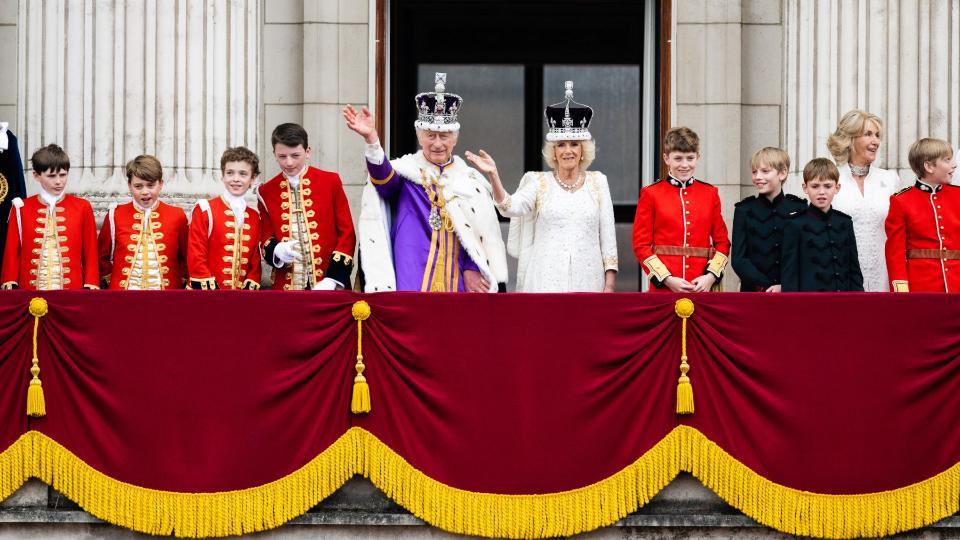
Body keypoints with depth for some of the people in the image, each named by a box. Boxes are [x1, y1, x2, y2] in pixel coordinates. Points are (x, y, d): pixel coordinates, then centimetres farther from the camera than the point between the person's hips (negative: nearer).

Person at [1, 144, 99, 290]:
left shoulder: (82, 208, 4)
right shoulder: (22, 208, 5)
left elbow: (91, 254, 5)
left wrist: (91, 287, -3)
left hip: (72, 293, 0)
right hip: (30, 291, 0)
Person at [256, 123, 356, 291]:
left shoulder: (331, 182, 2)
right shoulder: (266, 192, 8)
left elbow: (347, 234, 1)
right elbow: (265, 240, 9)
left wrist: (332, 280, -10)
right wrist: (277, 250, -16)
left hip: (329, 286, -1)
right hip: (287, 287, 1)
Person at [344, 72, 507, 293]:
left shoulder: (470, 181, 11)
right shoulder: (406, 171, 2)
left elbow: (480, 234, 12)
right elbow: (383, 177, -21)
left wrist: (471, 269, -2)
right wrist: (371, 139, -38)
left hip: (456, 282, 3)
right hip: (412, 282, -3)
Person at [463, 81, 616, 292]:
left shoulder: (597, 182, 10)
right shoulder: (539, 182, 7)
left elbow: (607, 235, 8)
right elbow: (511, 207, -12)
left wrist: (609, 284, 2)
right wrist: (493, 175, -26)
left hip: (587, 281, 1)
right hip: (546, 281, -1)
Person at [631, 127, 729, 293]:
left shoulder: (710, 194, 10)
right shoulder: (651, 194, 2)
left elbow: (722, 242, 11)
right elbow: (641, 244, 0)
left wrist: (711, 276, -6)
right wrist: (667, 279, -11)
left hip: (702, 286, 2)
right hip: (664, 287, -2)